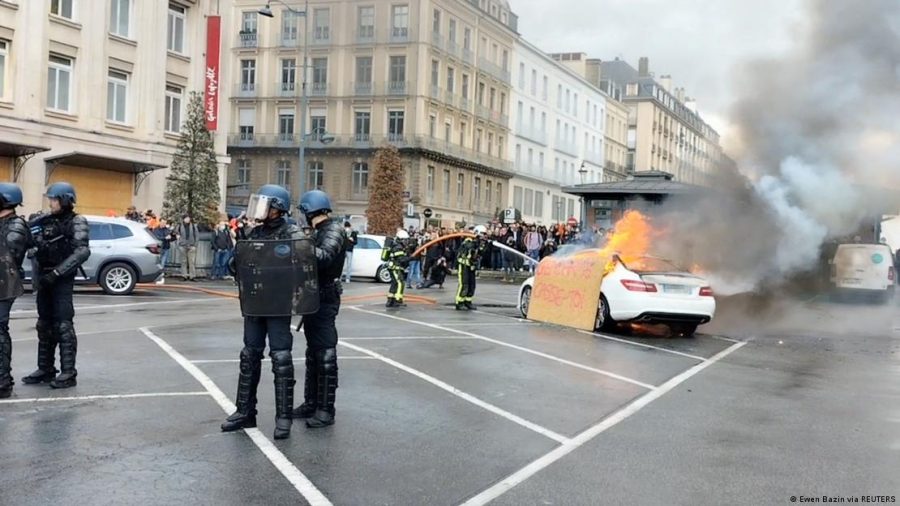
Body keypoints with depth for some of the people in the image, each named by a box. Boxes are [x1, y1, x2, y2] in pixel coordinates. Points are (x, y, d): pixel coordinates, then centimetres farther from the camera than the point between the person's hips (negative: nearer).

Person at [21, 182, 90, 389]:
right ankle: (45, 369, 20)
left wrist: (57, 272, -23)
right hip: (44, 278, 7)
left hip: (62, 280, -7)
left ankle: (68, 373, -3)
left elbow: (82, 252, -19)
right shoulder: (45, 221, 12)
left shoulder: (77, 222, -7)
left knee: (63, 326, -7)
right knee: (44, 325, 11)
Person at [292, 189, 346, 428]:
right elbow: (314, 258, 14)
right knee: (313, 354, 15)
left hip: (325, 301, -10)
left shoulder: (333, 229, -13)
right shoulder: (318, 231, 14)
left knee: (325, 356, -6)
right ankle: (311, 403, 25)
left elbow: (326, 256, -30)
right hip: (313, 299, 10)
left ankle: (326, 411, -1)